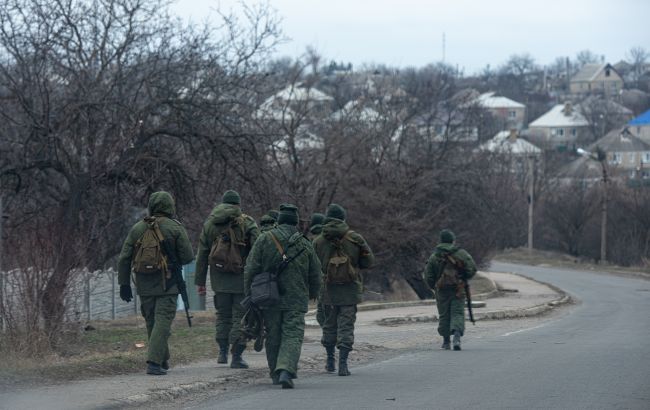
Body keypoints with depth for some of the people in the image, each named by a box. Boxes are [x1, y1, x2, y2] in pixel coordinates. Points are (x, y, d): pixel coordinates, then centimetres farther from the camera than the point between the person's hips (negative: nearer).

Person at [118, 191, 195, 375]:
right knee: (162, 321, -5)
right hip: (167, 285, -4)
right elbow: (188, 257, -8)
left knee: (152, 323, 15)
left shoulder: (138, 228, 5)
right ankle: (154, 362, -17)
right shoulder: (175, 228, -6)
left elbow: (124, 258, 4)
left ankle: (163, 360, 25)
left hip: (144, 286, 4)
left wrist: (124, 284, 10)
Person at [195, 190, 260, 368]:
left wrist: (200, 281, 14)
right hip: (242, 279, -3)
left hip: (219, 278, 3)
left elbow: (202, 255, 10)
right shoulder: (248, 223, -3)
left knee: (223, 315, 18)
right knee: (240, 316, 2)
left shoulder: (210, 224, 8)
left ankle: (222, 352, 15)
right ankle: (236, 357, 0)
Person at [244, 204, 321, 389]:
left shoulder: (265, 239, -1)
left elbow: (251, 270, -3)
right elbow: (315, 275, 11)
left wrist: (249, 294, 6)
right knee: (293, 336, -4)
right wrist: (312, 294, 30)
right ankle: (286, 370, -23)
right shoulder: (305, 245, 4)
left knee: (273, 336, 13)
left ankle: (276, 373, 20)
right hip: (296, 301, -1)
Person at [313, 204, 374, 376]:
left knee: (329, 325, 16)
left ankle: (330, 361, 24)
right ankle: (343, 363, -9)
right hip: (350, 290, -1)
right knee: (346, 326, 0)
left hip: (328, 290, 1)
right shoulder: (355, 239, -5)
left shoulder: (318, 242, -2)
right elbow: (369, 261, 1)